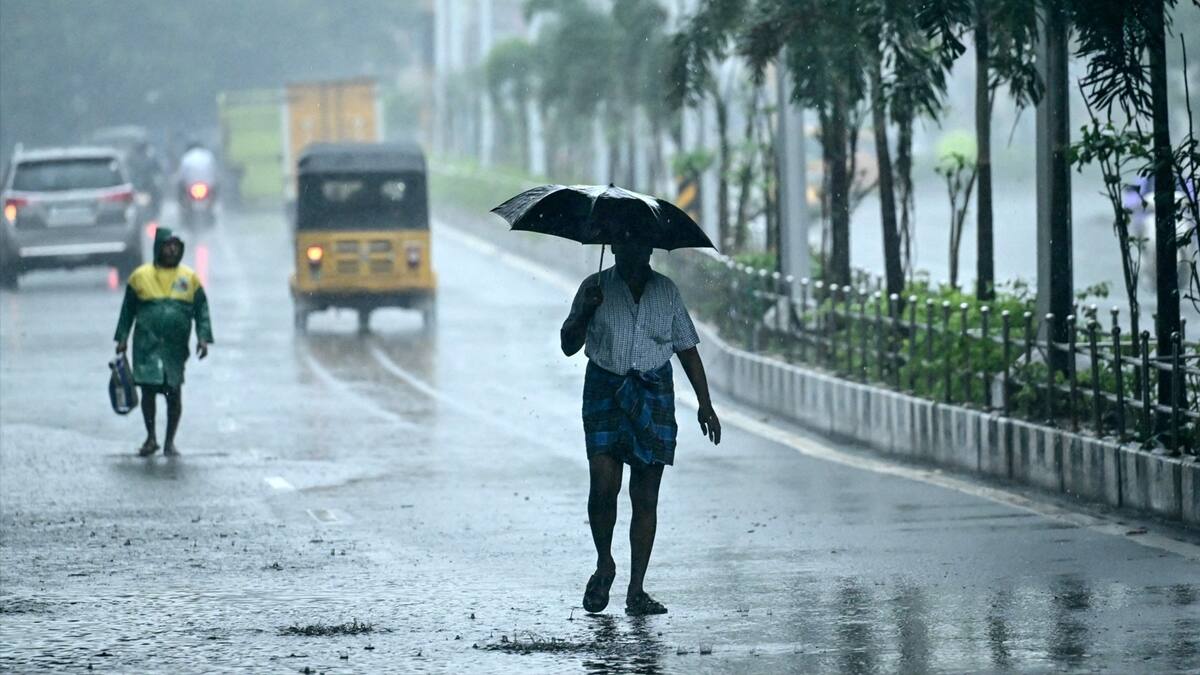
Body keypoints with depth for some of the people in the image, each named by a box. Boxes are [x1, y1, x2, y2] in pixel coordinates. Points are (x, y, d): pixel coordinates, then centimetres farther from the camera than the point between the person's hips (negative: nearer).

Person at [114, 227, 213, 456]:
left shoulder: (189, 278, 7)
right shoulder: (141, 276, 5)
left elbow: (201, 309, 8)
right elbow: (128, 309, 11)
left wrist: (203, 337, -4)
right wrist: (122, 338, 7)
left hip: (176, 346, 1)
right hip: (147, 343, -1)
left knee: (174, 394, 2)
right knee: (148, 390, -3)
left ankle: (170, 442, 14)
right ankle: (151, 438, 12)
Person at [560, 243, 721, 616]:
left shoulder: (666, 291, 10)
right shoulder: (596, 288, 5)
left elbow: (687, 349, 13)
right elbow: (569, 345, 3)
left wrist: (705, 404, 7)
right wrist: (585, 311, -15)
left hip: (653, 393, 2)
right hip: (605, 390, -2)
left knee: (646, 497, -1)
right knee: (604, 484, -14)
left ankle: (636, 590, 1)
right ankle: (604, 564, 11)